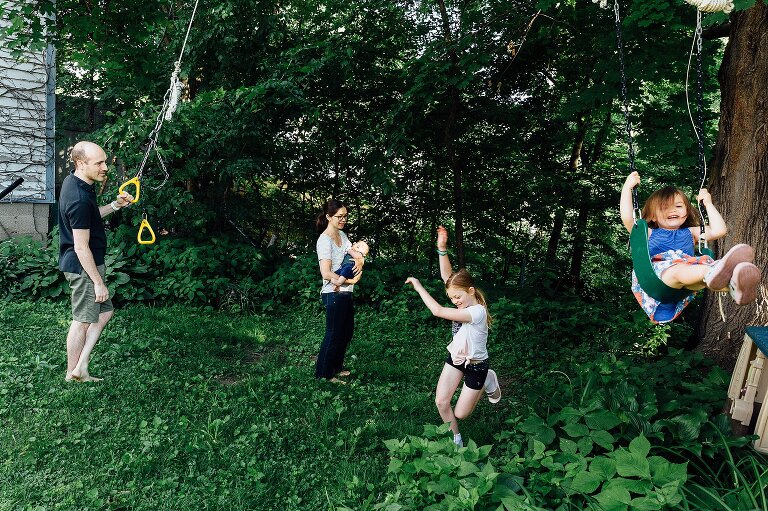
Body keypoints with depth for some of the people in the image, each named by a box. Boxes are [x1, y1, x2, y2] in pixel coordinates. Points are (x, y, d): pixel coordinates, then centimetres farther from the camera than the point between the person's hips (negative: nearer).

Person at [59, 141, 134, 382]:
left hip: (84, 264, 10)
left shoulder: (73, 181, 5)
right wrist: (98, 282, -19)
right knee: (83, 320, 4)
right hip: (83, 266, -10)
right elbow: (81, 247, -24)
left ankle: (80, 367, 20)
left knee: (104, 311, 17)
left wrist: (114, 205, 7)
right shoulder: (80, 199, -26)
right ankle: (72, 374, 21)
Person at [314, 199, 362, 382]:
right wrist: (350, 281, -19)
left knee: (347, 332, 19)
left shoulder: (342, 235, 9)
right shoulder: (325, 240, -17)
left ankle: (336, 367, 35)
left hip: (345, 293, 9)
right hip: (333, 294, -9)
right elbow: (326, 274, -23)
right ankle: (324, 373, 17)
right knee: (334, 334, 2)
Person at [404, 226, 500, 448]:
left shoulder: (478, 312, -32)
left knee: (460, 414, 8)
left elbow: (437, 311, -37)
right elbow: (447, 275, -14)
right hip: (455, 358, 7)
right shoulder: (465, 300, -8)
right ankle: (456, 440, 21)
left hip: (475, 365, -6)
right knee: (441, 402, -3)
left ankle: (487, 382, 30)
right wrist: (442, 248, -28)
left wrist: (418, 286, -31)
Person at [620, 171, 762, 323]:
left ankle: (733, 284, -66)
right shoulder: (648, 233, 27)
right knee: (677, 270, -40)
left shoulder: (690, 233, 36)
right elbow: (627, 219, 9)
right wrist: (627, 187, 8)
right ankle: (713, 272, -71)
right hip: (656, 273, -3)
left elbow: (719, 230, 22)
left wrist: (708, 204, 28)